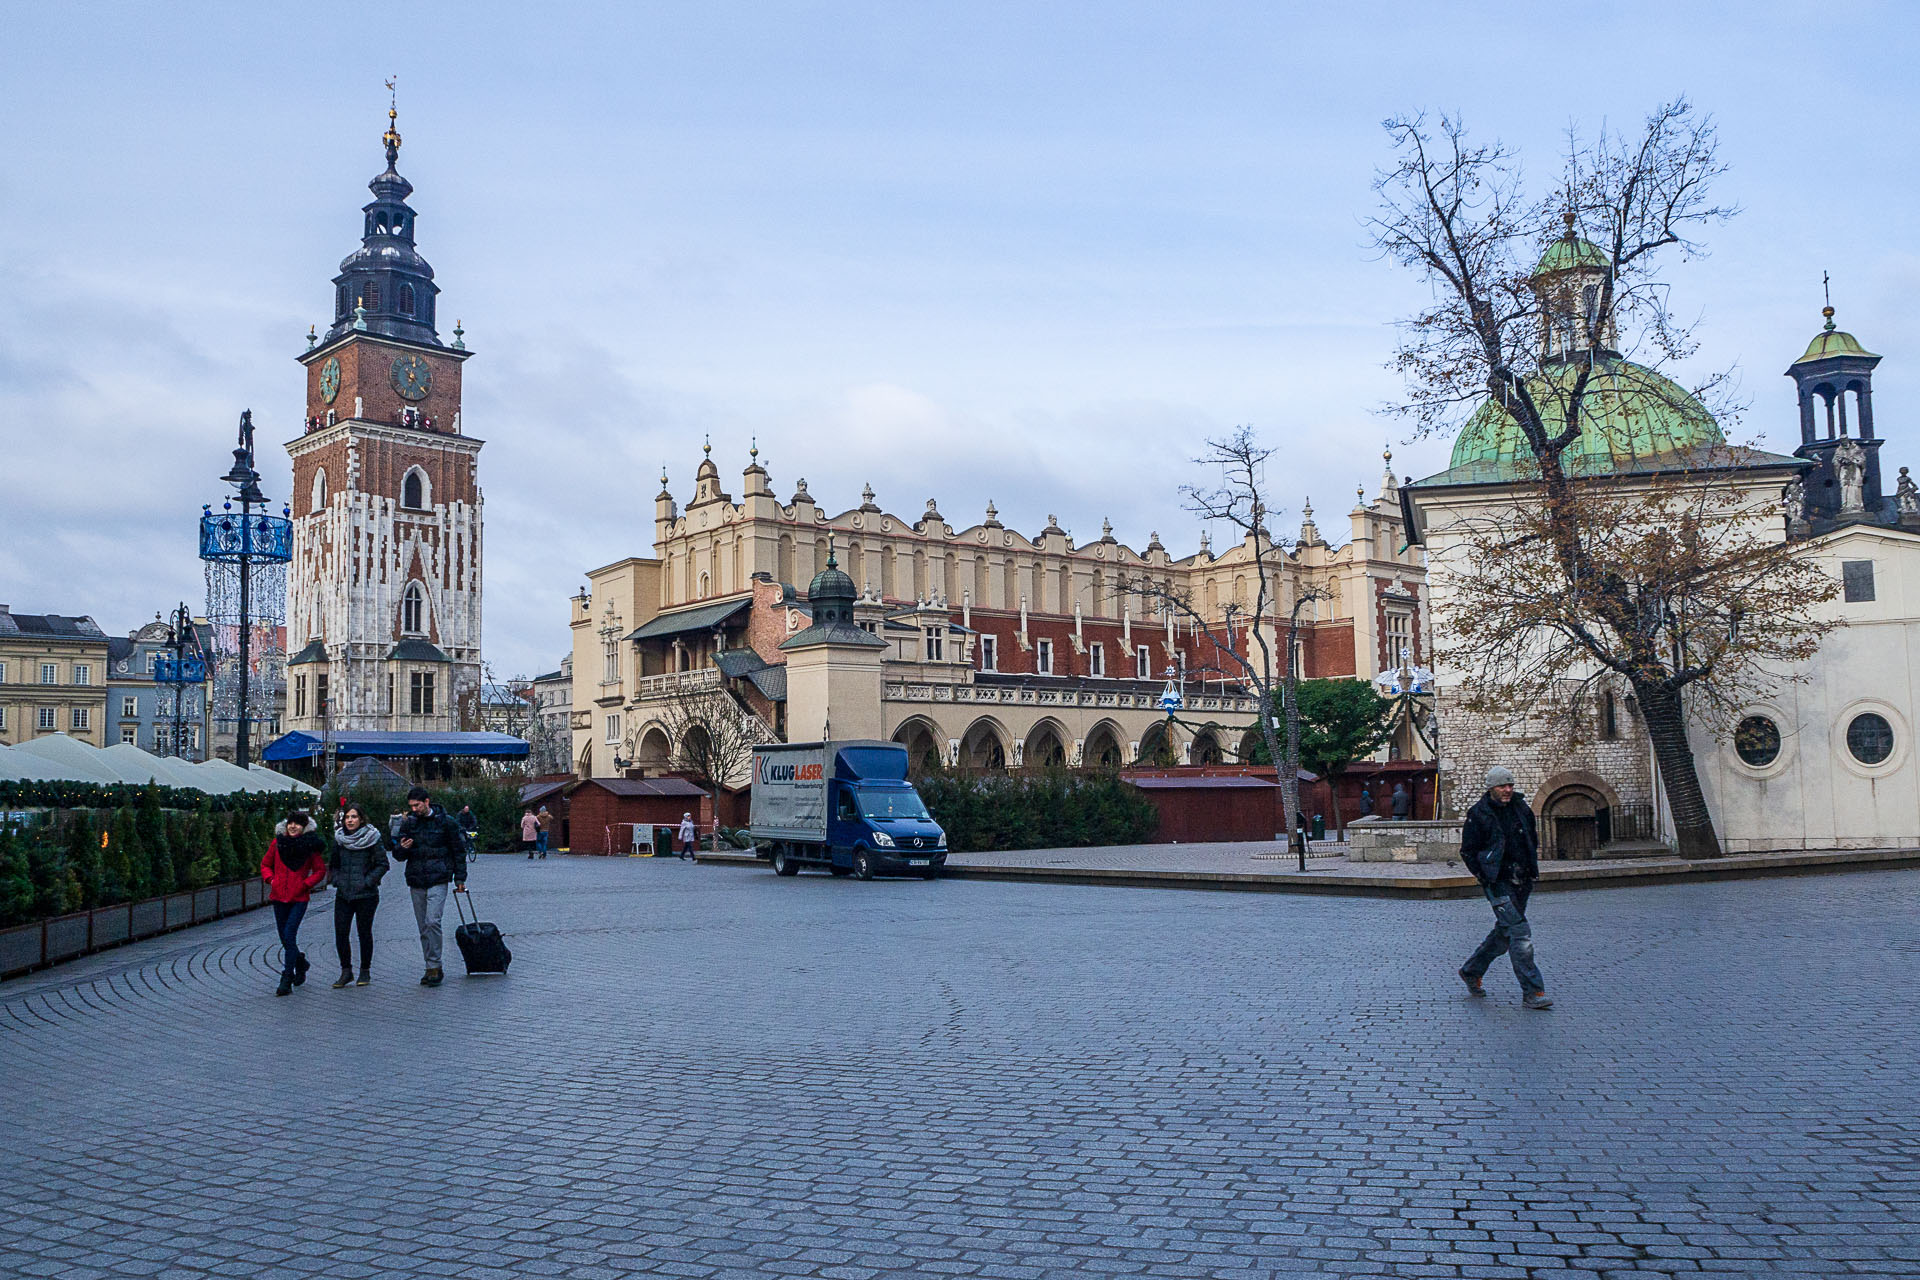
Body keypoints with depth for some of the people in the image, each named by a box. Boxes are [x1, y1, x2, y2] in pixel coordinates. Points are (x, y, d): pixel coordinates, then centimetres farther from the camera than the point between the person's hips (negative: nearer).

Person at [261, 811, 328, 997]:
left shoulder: (310, 845, -3)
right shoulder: (278, 842, 3)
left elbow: (320, 870, 4)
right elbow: (265, 864, 15)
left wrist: (305, 884, -9)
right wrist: (270, 879, -2)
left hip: (299, 898, -4)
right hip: (279, 897, 4)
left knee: (289, 935, -13)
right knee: (284, 938, 10)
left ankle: (286, 980, -9)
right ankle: (300, 963, 39)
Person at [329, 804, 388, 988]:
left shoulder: (371, 838, -6)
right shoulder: (339, 838, 6)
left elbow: (382, 864, -4)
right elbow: (334, 863, 19)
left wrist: (368, 881, -12)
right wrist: (336, 880, 4)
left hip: (366, 894, -4)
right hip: (343, 894, 4)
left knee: (364, 933, 5)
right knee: (340, 933, -2)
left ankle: (365, 971, 18)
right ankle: (346, 971, 11)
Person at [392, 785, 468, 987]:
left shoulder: (446, 822, -2)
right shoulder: (408, 823, 8)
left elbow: (459, 851, 5)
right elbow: (398, 855, 11)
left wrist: (460, 879, 4)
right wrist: (402, 848, -13)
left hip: (438, 880, -4)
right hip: (416, 881, 5)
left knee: (432, 921, -17)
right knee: (423, 927, 7)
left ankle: (434, 967, -12)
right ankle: (432, 969, 14)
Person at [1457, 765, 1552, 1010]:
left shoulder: (1521, 807, 7)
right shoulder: (1478, 814, -9)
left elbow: (1532, 839, 22)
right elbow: (1467, 851, -4)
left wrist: (1531, 868, 11)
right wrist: (1485, 879, -9)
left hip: (1521, 881, 6)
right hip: (1498, 882, -6)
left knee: (1504, 933, 13)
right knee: (1520, 932, -13)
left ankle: (1471, 971, 32)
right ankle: (1532, 992, -10)